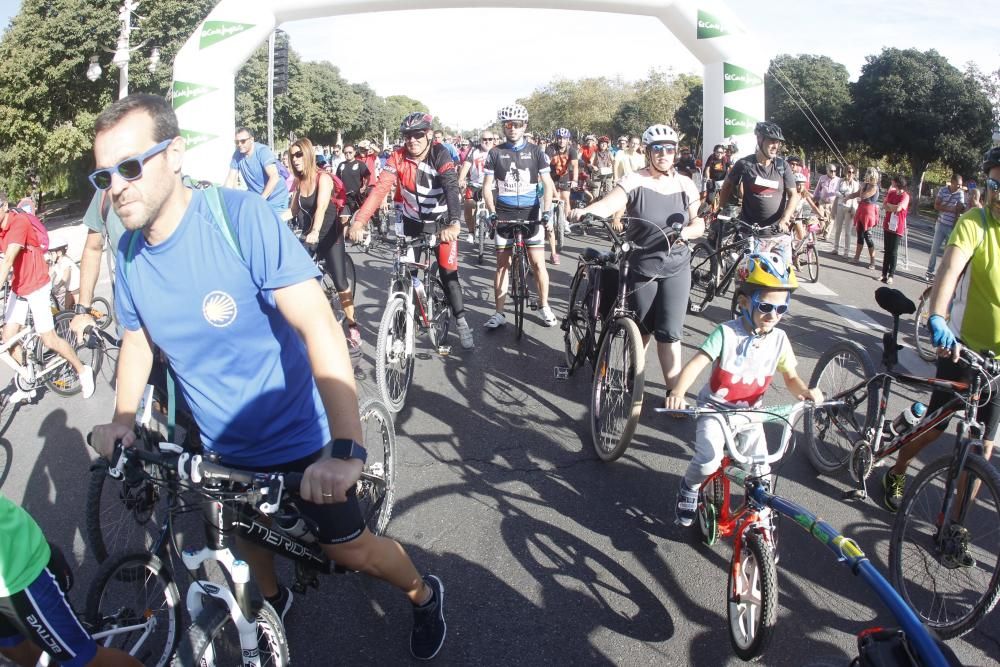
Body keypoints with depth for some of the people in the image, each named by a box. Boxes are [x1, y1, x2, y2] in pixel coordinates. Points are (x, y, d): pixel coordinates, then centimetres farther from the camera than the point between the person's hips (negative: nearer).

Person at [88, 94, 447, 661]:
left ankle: (424, 593, 36)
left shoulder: (240, 217, -27)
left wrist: (346, 449, -43)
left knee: (349, 550, 7)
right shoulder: (129, 250, -7)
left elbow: (319, 325, -35)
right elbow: (138, 337, 11)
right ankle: (273, 599, 57)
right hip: (222, 445, 6)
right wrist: (123, 418, -5)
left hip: (297, 436, -5)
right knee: (247, 531, 26)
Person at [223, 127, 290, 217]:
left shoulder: (262, 151, -18)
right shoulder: (237, 155, -1)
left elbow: (274, 177, -27)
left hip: (275, 198, -5)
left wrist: (261, 199, -29)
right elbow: (231, 178, 2)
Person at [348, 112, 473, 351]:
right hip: (413, 221, 3)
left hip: (441, 221, -3)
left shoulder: (440, 154, -22)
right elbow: (379, 189, -24)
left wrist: (454, 223, -52)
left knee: (447, 272, -6)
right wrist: (360, 221, -37)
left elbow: (452, 188, -35)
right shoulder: (398, 158, -14)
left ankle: (461, 322, 8)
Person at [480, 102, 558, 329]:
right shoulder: (495, 153, 2)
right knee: (502, 264, 3)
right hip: (504, 213, 1)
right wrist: (492, 212, -10)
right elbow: (487, 187, 3)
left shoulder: (535, 151, 1)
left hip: (531, 213, -1)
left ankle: (544, 307, 13)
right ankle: (499, 312, 9)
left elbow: (548, 185, 2)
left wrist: (546, 211, -11)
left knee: (538, 262, -2)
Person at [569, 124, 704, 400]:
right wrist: (585, 210, -48)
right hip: (641, 268, -2)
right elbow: (608, 204, -27)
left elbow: (699, 223, 6)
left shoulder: (685, 184, 1)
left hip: (676, 268, 2)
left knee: (669, 333, -2)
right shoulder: (634, 182, -10)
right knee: (642, 328, 12)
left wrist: (686, 232, -17)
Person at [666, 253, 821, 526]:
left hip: (749, 413, 4)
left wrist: (806, 391, -18)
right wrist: (678, 392, -44)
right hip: (716, 409, -4)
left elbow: (791, 377, 5)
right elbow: (697, 363, -27)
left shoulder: (779, 339, -3)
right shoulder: (727, 333, -17)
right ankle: (690, 487, 8)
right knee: (709, 459, -24)